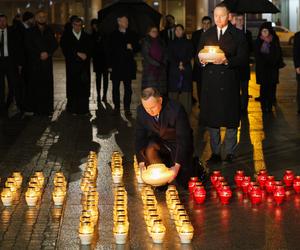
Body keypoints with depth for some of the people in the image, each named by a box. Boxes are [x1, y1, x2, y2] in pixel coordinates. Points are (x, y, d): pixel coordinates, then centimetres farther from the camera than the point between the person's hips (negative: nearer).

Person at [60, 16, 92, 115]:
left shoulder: (87, 37, 14)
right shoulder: (66, 37, 8)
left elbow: (90, 50, 8)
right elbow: (66, 50, -4)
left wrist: (85, 55, -10)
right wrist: (77, 54, -11)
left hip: (84, 66, 2)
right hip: (72, 66, -2)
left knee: (84, 87, -3)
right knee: (73, 87, -5)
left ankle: (84, 109, 0)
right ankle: (73, 109, -1)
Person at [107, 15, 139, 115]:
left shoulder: (132, 34, 9)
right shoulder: (113, 35, 4)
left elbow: (137, 48, 11)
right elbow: (110, 51, 1)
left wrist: (132, 47, -12)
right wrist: (110, 65, -5)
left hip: (128, 65, 1)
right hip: (116, 65, -1)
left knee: (128, 87, 1)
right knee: (115, 87, 3)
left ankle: (127, 108, 6)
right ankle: (116, 107, 11)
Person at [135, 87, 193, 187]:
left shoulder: (177, 110, -31)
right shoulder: (141, 111, -18)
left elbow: (183, 139, -28)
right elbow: (140, 137, -11)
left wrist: (177, 166, -31)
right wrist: (141, 163, -20)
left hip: (179, 145, -3)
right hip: (159, 142, 3)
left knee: (183, 182, -8)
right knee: (149, 150, -31)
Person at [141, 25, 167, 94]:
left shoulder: (160, 42, 16)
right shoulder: (146, 42, 1)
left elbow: (165, 54, 14)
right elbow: (146, 55, -8)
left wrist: (163, 64, -4)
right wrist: (157, 64, -12)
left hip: (161, 69, 5)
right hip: (150, 68, -5)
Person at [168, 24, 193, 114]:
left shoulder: (188, 43, 11)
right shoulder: (172, 43, 14)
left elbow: (190, 55, 3)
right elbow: (170, 57, 5)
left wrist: (183, 63, -12)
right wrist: (178, 64, -8)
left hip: (186, 69, -1)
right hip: (174, 70, 1)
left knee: (185, 89, -7)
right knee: (174, 90, -6)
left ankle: (186, 112, -6)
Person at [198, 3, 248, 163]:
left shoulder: (238, 35, 1)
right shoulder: (207, 34, 13)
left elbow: (242, 58, -5)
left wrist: (227, 61, -20)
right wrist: (203, 61, -8)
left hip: (229, 82, -3)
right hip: (210, 82, 3)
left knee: (230, 119, 1)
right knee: (211, 118, 5)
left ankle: (230, 152, 12)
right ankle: (215, 152, 15)